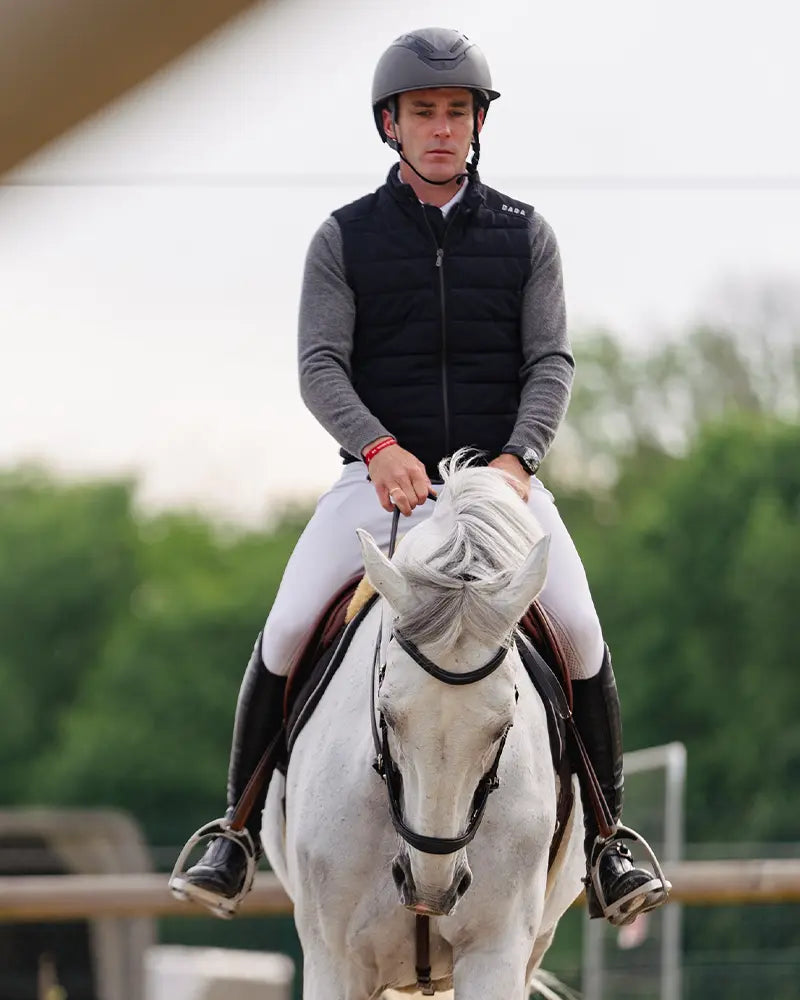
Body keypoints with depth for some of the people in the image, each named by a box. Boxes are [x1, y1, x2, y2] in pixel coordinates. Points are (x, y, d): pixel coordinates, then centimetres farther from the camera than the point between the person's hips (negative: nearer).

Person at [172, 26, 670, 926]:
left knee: (579, 632, -19)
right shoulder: (344, 239, 5)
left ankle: (606, 837, -4)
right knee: (285, 633, -17)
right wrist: (380, 448, -21)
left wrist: (517, 456, -16)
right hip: (381, 474, 0)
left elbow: (551, 362, 2)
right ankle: (237, 831, -1)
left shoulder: (525, 236, 9)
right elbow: (319, 366, -3)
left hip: (499, 473, 0)